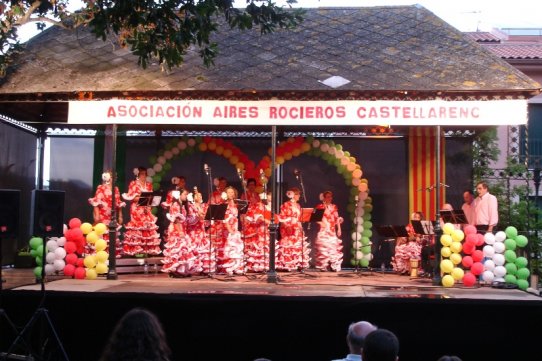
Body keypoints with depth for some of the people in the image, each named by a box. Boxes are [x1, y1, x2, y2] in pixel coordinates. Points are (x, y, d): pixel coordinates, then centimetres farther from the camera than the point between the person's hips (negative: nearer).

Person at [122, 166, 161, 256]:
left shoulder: (149, 185, 15)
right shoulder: (133, 184, 1)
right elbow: (130, 197, -6)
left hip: (147, 209, 5)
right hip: (136, 209, -4)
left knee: (148, 228, -1)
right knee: (136, 227, -9)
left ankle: (148, 249, 1)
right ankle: (136, 249, -8)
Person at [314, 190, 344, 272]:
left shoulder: (334, 207, 14)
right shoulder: (320, 206, 3)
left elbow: (337, 219, 13)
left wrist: (339, 229, 6)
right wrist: (321, 223, -17)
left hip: (332, 231, 3)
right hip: (323, 231, -3)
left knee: (333, 247, -2)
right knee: (323, 247, -8)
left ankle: (334, 266, 1)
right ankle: (323, 266, -4)